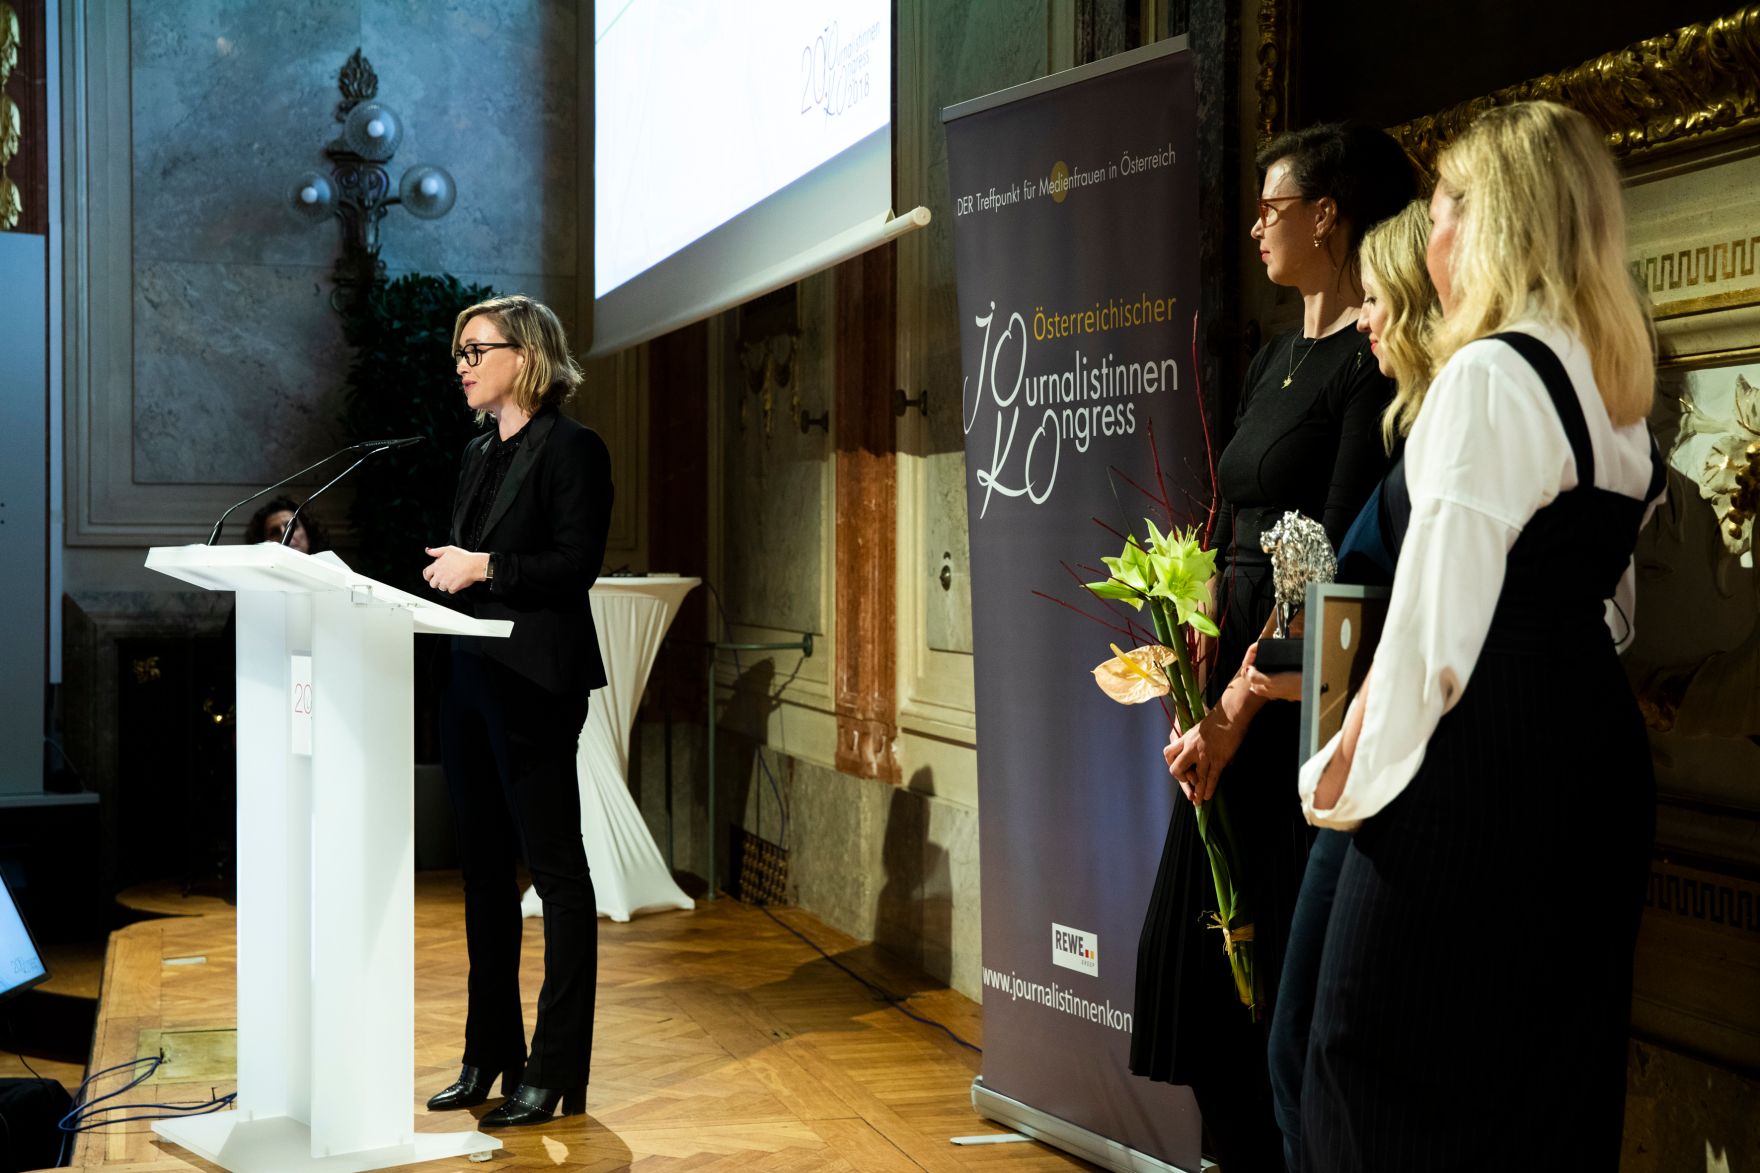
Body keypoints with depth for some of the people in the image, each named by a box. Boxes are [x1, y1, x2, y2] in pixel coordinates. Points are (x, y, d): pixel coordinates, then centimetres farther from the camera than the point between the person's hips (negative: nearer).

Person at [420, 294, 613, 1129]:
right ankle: (489, 1056, 23)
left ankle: (556, 1071, 4)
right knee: (484, 870, 13)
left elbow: (576, 566, -16)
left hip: (533, 684, -9)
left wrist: (484, 568, -18)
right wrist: (442, 573, 3)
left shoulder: (570, 449, -7)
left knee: (555, 870, -2)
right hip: (468, 681, 9)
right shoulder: (479, 456, 17)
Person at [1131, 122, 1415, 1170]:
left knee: (1291, 970, 0)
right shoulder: (1275, 359, 15)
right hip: (1234, 690, 9)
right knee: (1201, 950, 14)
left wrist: (1238, 708, -18)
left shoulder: (1374, 359, -12)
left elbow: (1337, 555, -18)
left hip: (1304, 697, -9)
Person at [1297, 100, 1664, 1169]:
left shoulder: (1489, 376, -15)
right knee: (1553, 1067, 16)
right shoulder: (1620, 383, 13)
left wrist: (1357, 762, -9)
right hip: (1599, 750, 9)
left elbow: (1438, 618, -20)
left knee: (1388, 1062, 1)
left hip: (1483, 762, -9)